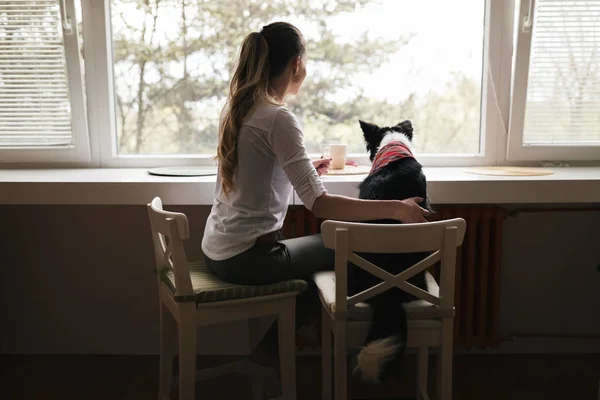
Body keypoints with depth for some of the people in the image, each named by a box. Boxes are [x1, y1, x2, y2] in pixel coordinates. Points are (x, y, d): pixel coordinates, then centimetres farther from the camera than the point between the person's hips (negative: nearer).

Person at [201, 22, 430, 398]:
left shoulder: (238, 106, 6)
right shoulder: (278, 118, -21)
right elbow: (320, 204, -27)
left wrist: (304, 169, 22)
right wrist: (396, 208, -25)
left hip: (220, 248, 8)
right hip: (246, 256, -8)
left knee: (319, 250, 24)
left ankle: (272, 348, 24)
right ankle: (271, 350, 17)